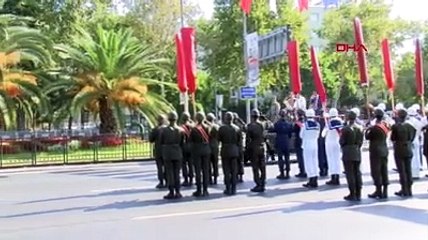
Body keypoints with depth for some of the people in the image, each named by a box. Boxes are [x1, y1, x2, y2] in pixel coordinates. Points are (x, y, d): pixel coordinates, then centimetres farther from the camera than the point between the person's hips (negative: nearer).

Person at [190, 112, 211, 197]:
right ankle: (205, 190, 8)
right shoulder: (207, 128, -1)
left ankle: (199, 190, 2)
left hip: (197, 150, -4)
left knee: (198, 171, 1)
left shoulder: (194, 129, -12)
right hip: (206, 150, 4)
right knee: (206, 170, 7)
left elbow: (191, 139, -5)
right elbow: (209, 138, 4)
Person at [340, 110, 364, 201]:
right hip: (357, 153, 6)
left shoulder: (346, 129, -15)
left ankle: (352, 194, 0)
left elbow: (342, 141, -9)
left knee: (350, 173, -2)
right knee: (357, 173, 10)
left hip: (348, 153, -6)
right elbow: (361, 141, 9)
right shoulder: (360, 128, 4)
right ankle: (358, 194, 13)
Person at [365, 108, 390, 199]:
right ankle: (385, 191, 14)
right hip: (384, 150, 7)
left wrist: (367, 129, 5)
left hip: (376, 151, -7)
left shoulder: (375, 127, -19)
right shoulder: (385, 125, 4)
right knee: (384, 171, 10)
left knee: (376, 171, 0)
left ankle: (378, 191, 2)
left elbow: (367, 137, -11)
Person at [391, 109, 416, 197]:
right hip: (409, 150, 5)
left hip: (399, 151, -5)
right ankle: (409, 189, 15)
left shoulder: (396, 126, -14)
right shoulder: (410, 126, 1)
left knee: (402, 171, 1)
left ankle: (404, 190, 2)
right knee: (408, 170, 10)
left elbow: (392, 138, -7)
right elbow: (412, 137, 7)